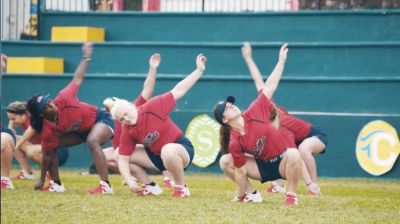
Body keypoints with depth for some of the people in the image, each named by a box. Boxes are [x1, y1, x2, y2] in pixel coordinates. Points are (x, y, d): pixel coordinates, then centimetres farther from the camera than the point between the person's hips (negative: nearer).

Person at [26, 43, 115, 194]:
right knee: (50, 146, -2)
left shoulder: (63, 100, -29)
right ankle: (56, 184, 15)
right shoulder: (48, 131, -22)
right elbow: (47, 155, -12)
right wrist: (42, 180, -10)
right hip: (81, 131, 5)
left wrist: (86, 58, -10)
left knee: (92, 141, -36)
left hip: (100, 119, -5)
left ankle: (105, 186, -41)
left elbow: (77, 80, -13)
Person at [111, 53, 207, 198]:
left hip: (183, 149, -6)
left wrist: (199, 70, -22)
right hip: (156, 157, 6)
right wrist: (129, 182, -22)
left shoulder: (152, 108, -21)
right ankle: (151, 187, 7)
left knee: (167, 150, -42)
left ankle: (181, 187, -18)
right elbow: (123, 159, -6)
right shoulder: (127, 133, -7)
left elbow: (178, 91, -19)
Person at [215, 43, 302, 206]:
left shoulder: (253, 114, -16)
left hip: (282, 163, -1)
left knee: (293, 154, -36)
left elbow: (269, 86, -13)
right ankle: (252, 194, 4)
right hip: (262, 167, 1)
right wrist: (240, 195, -10)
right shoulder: (234, 143, -17)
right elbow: (241, 171, -11)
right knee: (225, 161, -12)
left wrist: (281, 60, -14)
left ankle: (291, 195, -16)